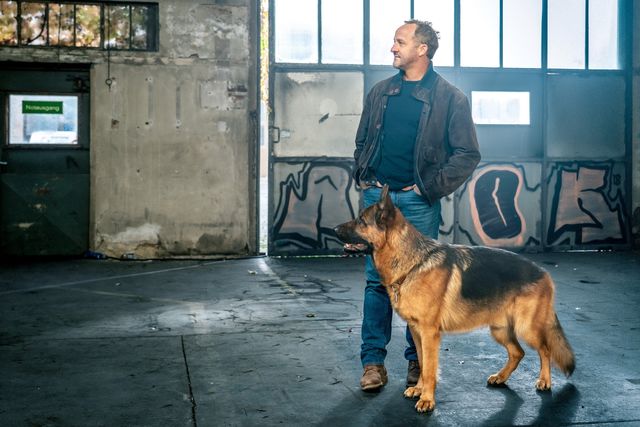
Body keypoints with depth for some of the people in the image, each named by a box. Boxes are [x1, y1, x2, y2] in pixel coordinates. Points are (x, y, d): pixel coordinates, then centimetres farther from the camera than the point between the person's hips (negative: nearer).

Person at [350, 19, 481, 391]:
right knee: (376, 279, 3)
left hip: (419, 202, -3)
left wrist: (433, 186, -8)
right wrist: (364, 177, 8)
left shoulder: (450, 97, -1)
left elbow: (468, 154, -2)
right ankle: (373, 361, 11)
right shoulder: (381, 92, 12)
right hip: (377, 196, 3)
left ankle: (418, 361, 18)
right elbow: (363, 140, 22)